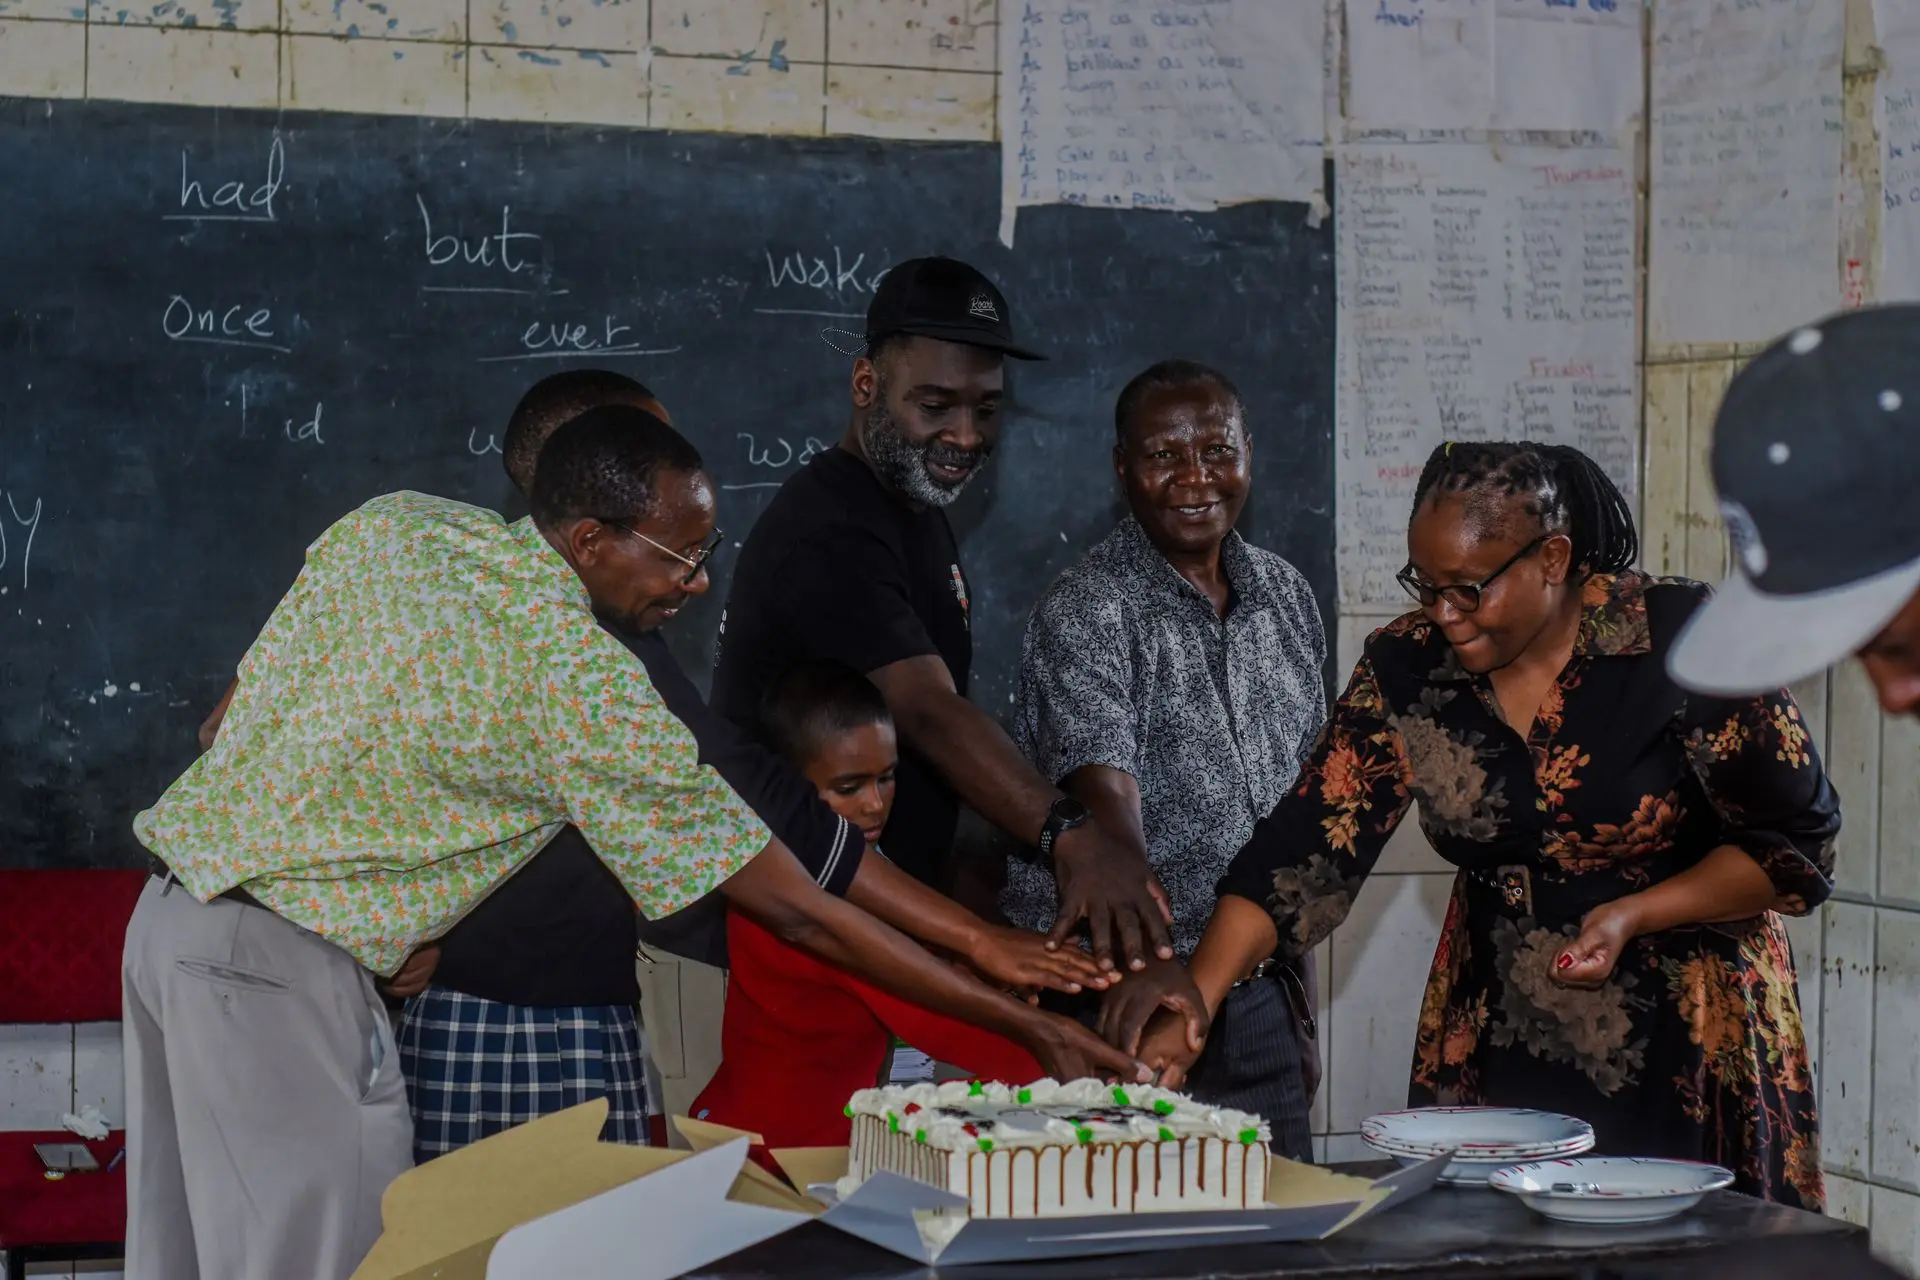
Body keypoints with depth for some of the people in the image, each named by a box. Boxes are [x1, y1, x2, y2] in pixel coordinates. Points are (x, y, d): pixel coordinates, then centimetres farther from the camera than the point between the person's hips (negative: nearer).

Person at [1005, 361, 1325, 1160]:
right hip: (1114, 999, -6)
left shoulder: (1286, 598, 9)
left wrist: (1300, 1000, 17)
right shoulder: (1086, 612, -11)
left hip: (1258, 1004, 6)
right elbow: (1107, 802, -25)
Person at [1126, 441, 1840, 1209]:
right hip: (1494, 1051, 3)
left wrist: (1633, 916, -19)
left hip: (1688, 1041, -3)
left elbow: (1796, 843, -7)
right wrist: (1188, 1012, -16)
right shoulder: (1406, 668, -4)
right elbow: (1301, 853, -6)